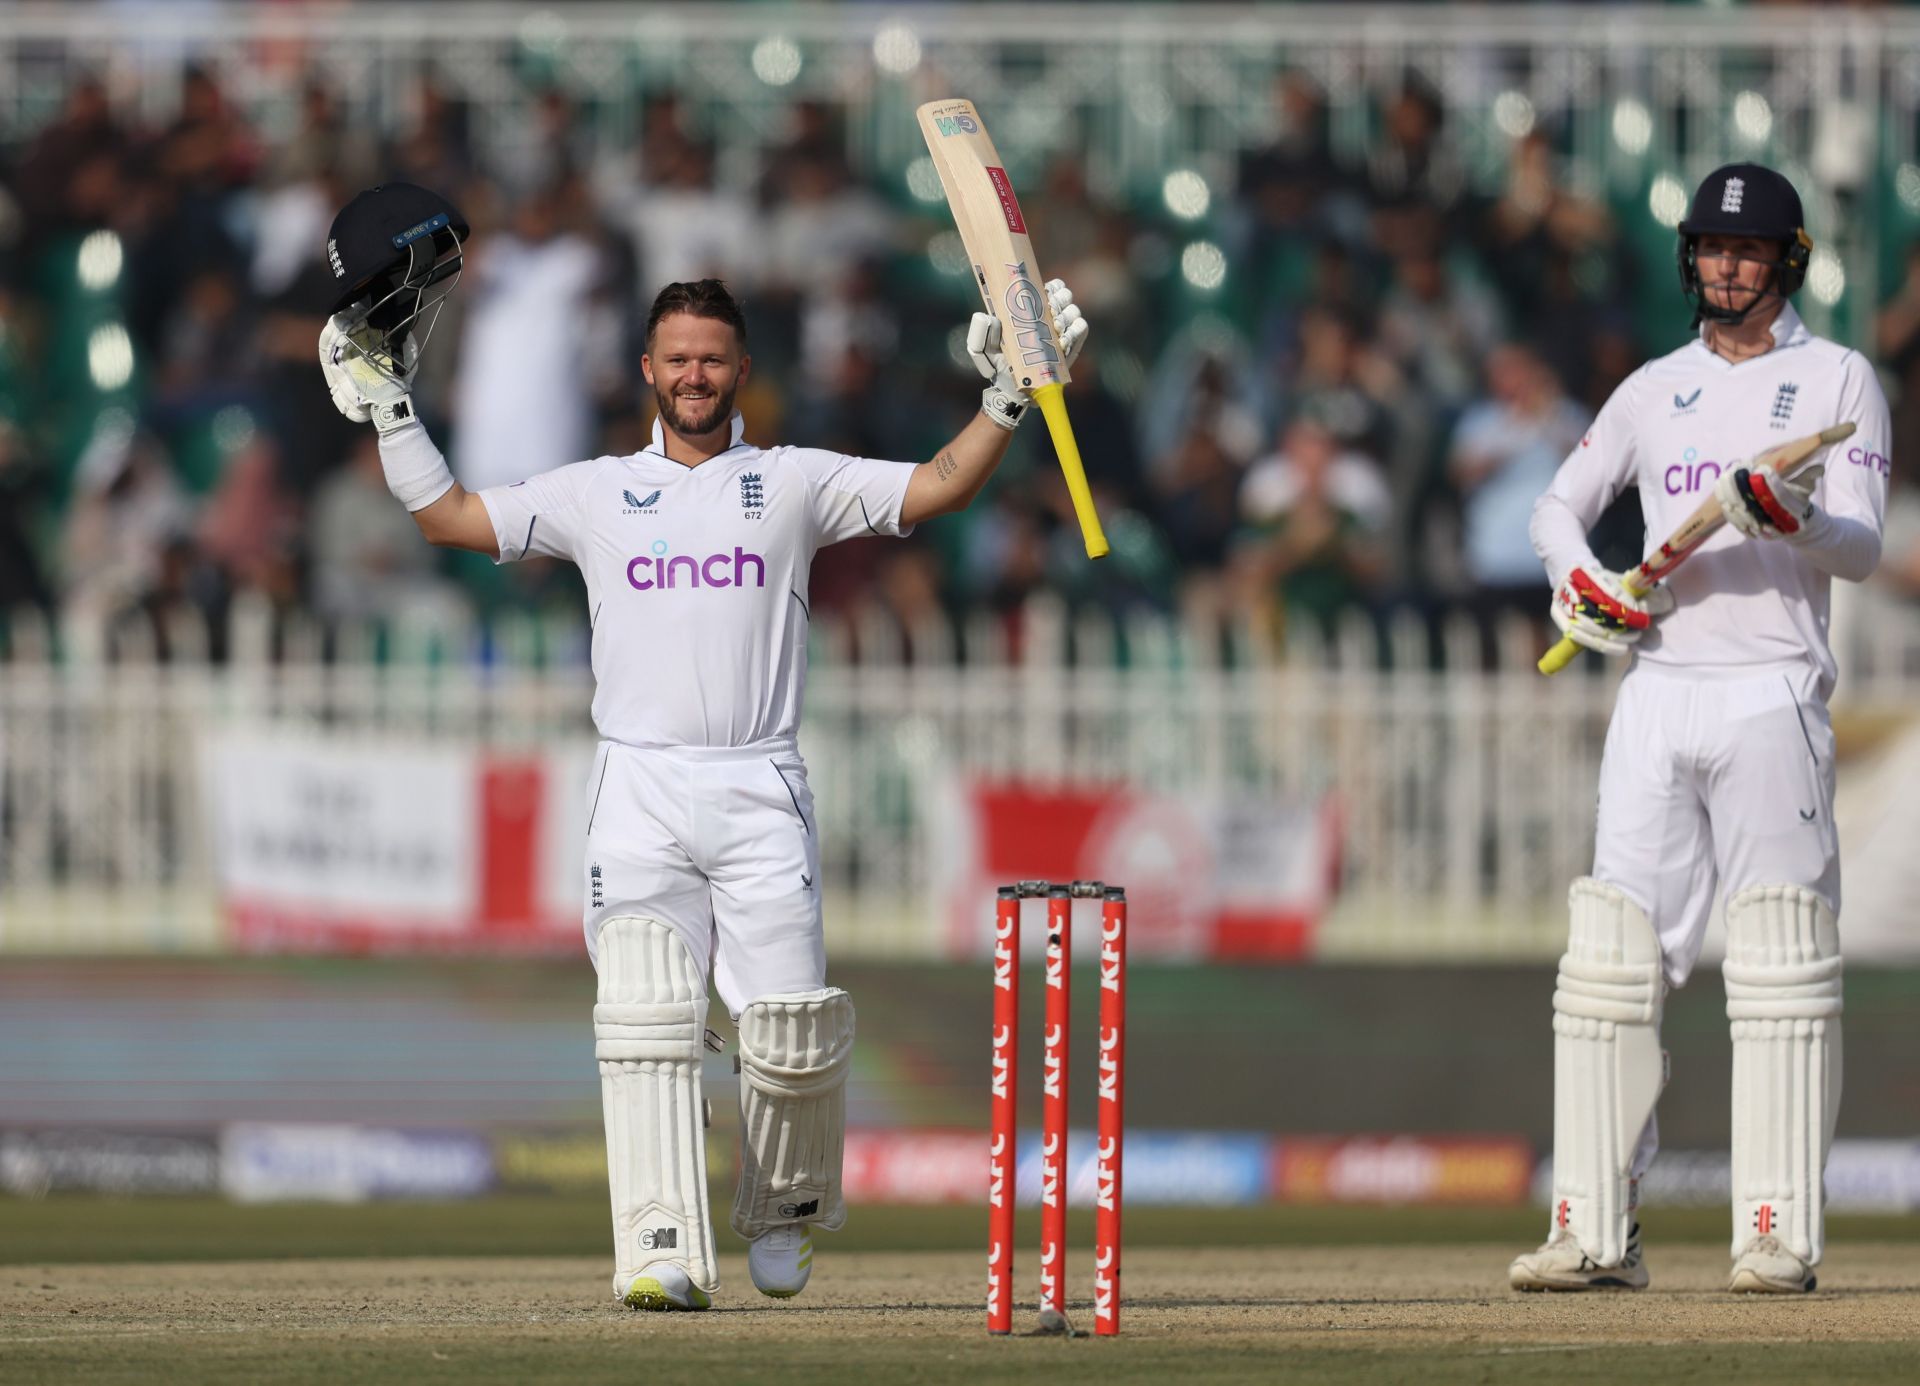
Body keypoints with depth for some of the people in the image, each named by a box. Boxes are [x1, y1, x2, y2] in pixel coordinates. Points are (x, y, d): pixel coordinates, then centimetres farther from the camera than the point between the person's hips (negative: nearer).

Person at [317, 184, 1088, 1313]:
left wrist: (1011, 396, -4)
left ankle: (784, 1212, 20)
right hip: (641, 792, 1)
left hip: (762, 796, -1)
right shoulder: (597, 494, 15)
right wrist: (388, 408, 15)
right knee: (647, 1022, -13)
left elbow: (939, 489, 5)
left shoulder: (795, 483, 12)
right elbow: (449, 515, 18)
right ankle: (665, 1250, -17)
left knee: (791, 1032, -7)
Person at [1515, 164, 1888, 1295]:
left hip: (1771, 698, -5)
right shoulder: (1656, 391, 18)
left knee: (1780, 973, -8)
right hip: (1656, 695, 5)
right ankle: (1598, 1233, 2)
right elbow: (1559, 507, 23)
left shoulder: (1837, 382, 4)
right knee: (1610, 964, 0)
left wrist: (1790, 517, -26)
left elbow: (1863, 546, -5)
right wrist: (1581, 583, 2)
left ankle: (1780, 1234, -8)